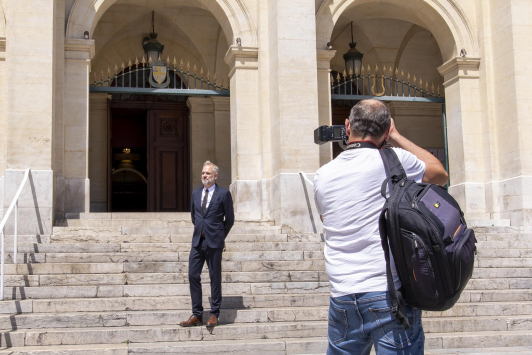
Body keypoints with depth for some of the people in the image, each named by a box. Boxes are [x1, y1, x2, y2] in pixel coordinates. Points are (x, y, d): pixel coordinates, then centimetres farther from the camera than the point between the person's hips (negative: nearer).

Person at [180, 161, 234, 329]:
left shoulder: (224, 194, -2)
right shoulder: (195, 193, 12)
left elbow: (230, 219, 2)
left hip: (214, 242, -4)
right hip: (197, 241, 5)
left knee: (215, 277, 2)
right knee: (193, 275, 0)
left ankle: (214, 315, 11)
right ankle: (197, 315, 8)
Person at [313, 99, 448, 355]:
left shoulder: (322, 176, 5)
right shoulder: (395, 160, -6)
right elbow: (440, 175, 12)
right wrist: (396, 137, 17)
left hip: (342, 299, 4)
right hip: (390, 296, -4)